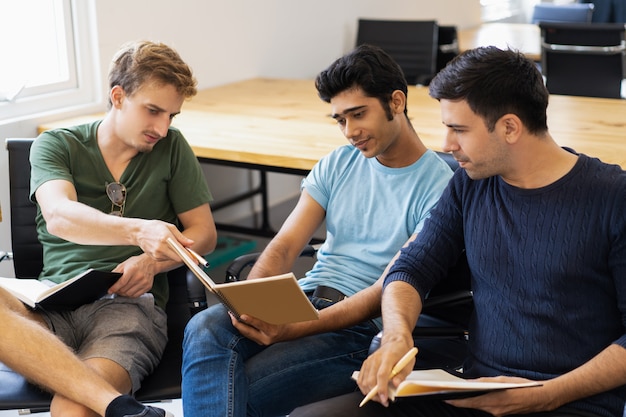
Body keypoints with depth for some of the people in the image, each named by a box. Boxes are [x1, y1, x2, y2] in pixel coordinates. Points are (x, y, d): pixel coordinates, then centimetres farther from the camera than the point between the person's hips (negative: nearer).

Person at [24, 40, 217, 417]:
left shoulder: (171, 147, 12)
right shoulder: (55, 145, 9)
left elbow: (204, 233, 13)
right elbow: (58, 216, -12)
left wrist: (151, 261, -9)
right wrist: (138, 231, -32)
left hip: (130, 304, -1)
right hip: (55, 301, 2)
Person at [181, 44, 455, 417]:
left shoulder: (438, 186, -6)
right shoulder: (337, 165, 14)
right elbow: (285, 246, 7)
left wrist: (296, 329, -23)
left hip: (365, 327, -6)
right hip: (305, 298, 6)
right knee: (205, 327, -26)